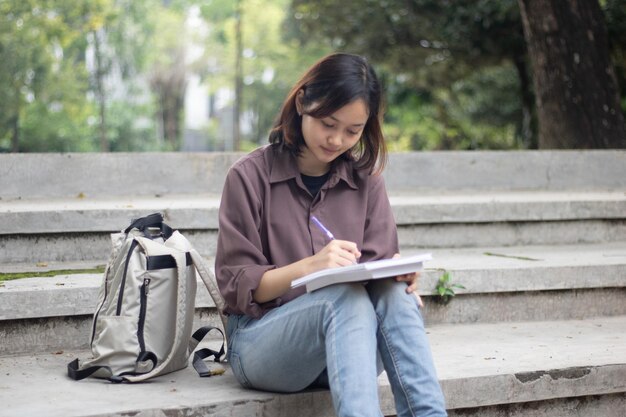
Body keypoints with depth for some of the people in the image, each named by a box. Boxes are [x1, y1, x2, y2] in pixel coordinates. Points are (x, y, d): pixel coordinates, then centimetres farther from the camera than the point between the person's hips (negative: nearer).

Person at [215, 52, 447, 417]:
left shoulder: (366, 181, 10)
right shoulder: (250, 177, -2)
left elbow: (378, 271, 7)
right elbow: (237, 285, -5)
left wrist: (397, 274, -18)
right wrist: (309, 267, -23)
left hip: (347, 341, 4)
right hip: (261, 342, -3)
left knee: (395, 296, -30)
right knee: (346, 297, -35)